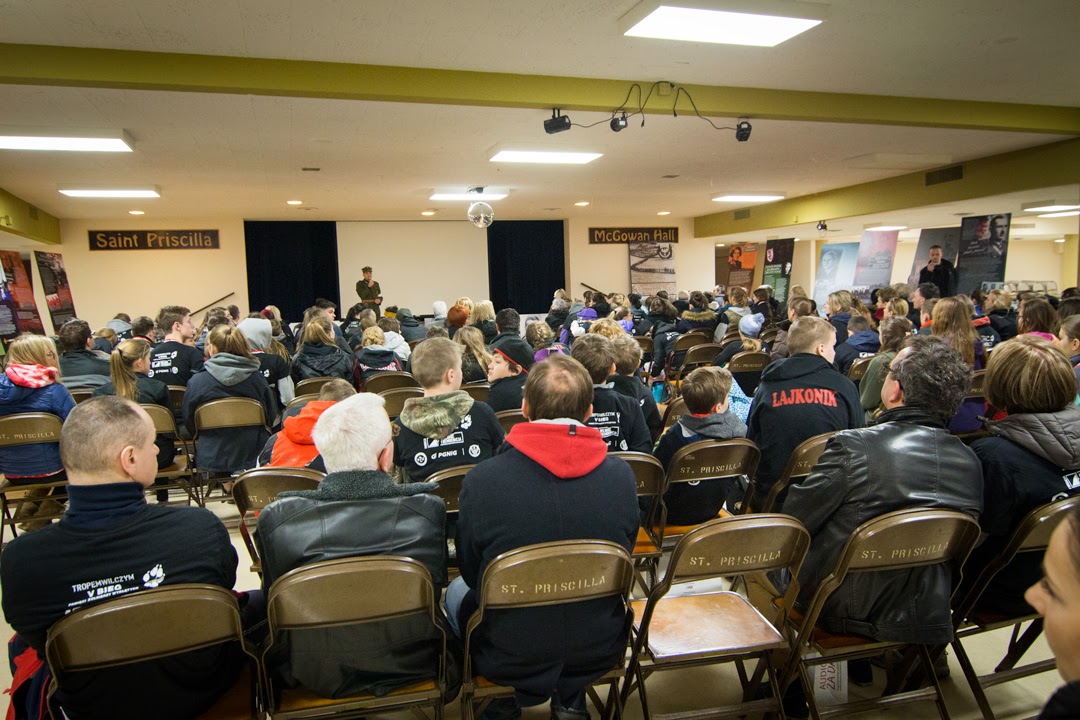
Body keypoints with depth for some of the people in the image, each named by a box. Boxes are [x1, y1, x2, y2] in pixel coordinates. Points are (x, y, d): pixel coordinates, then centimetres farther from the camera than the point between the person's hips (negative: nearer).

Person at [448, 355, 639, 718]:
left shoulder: (481, 480, -23)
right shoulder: (622, 475, -17)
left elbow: (471, 571, -7)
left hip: (508, 659, -2)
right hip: (599, 653, 3)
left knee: (456, 589, 27)